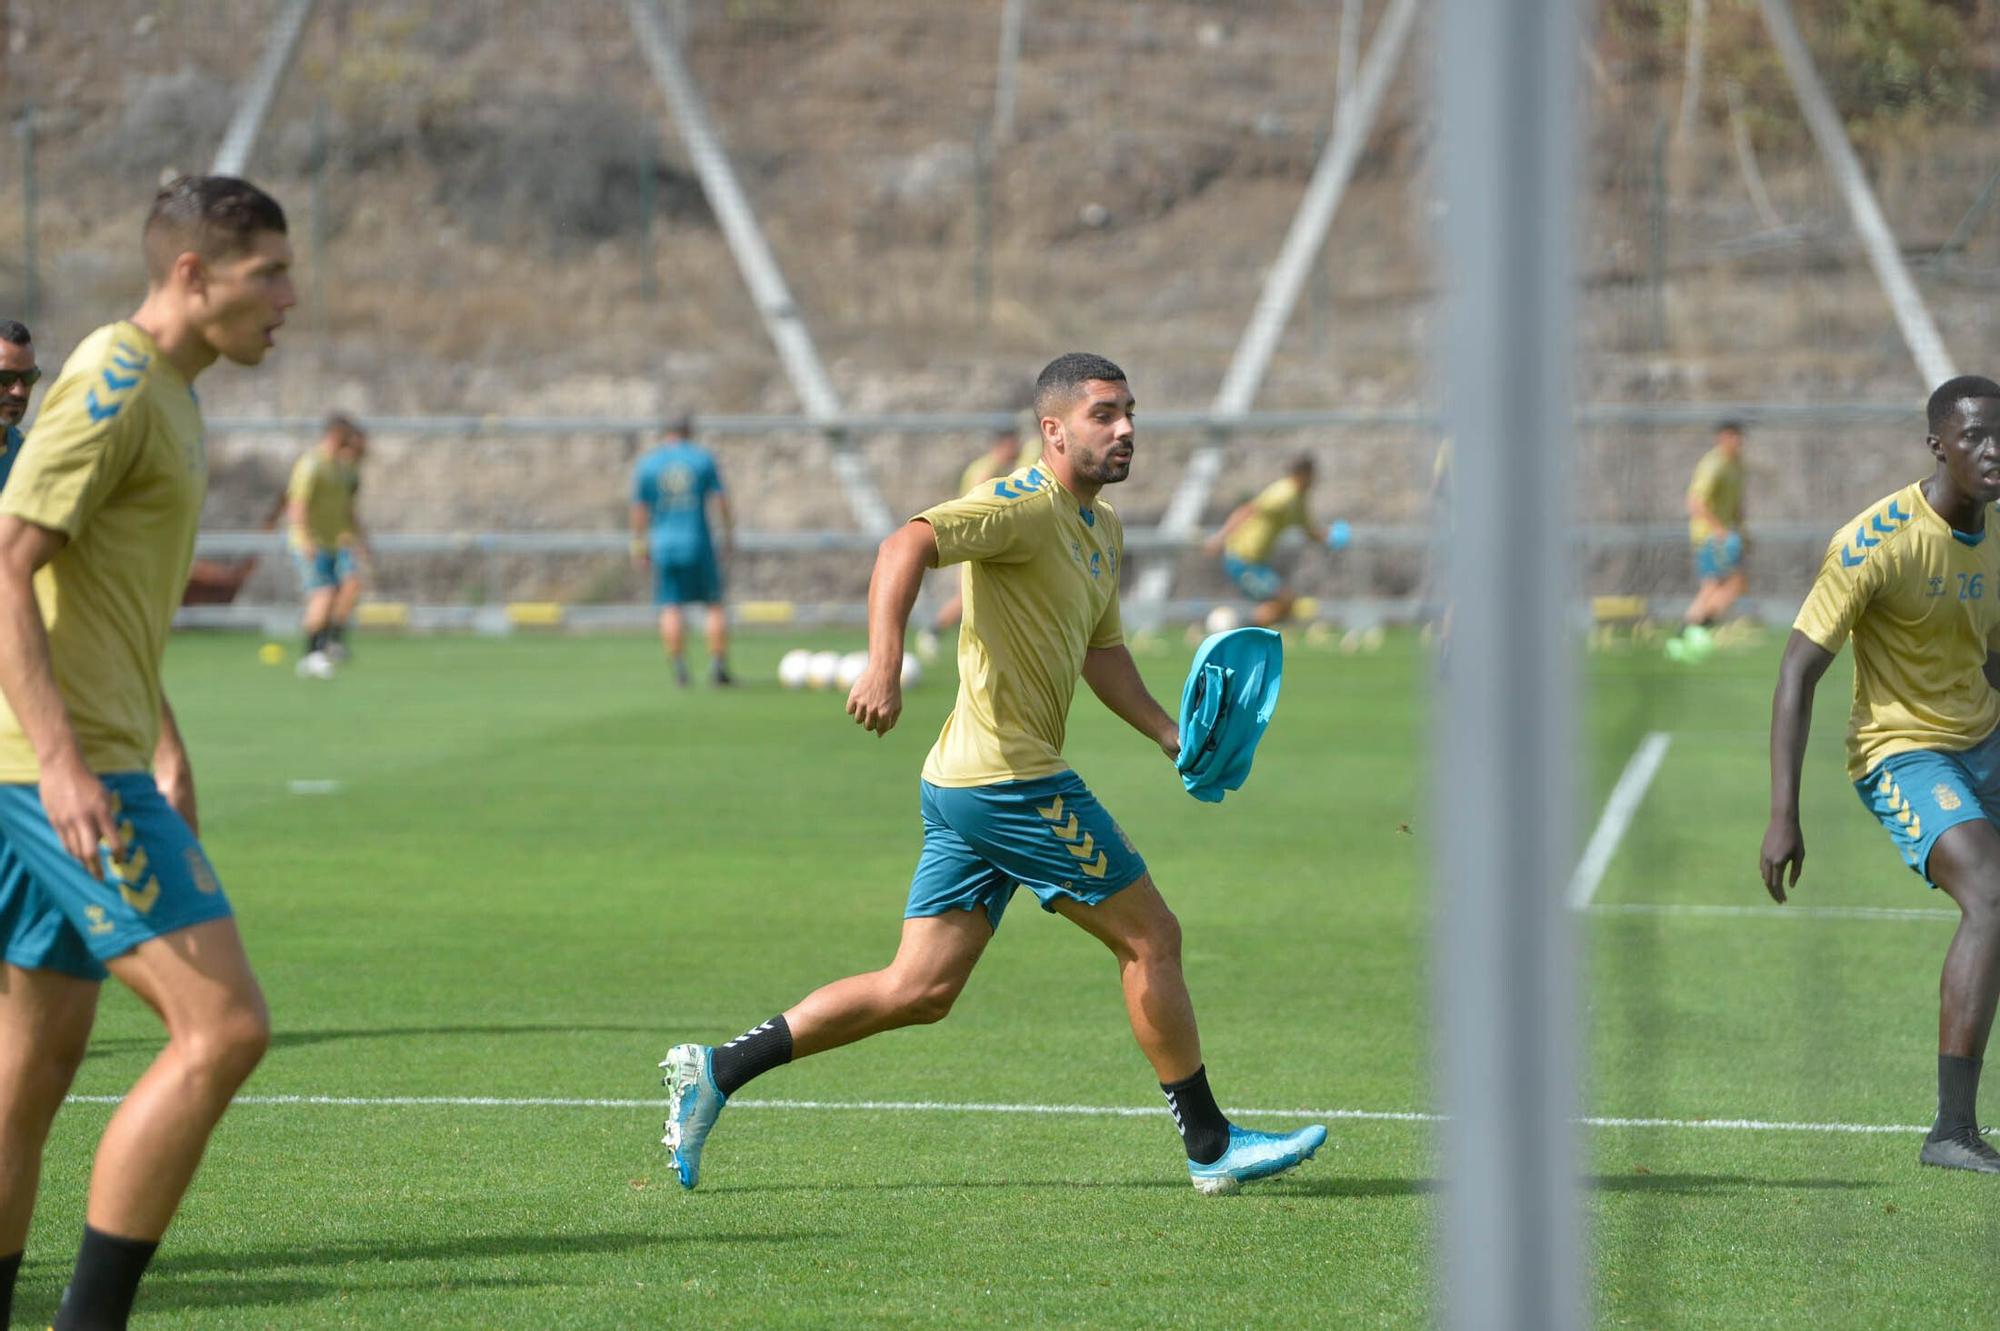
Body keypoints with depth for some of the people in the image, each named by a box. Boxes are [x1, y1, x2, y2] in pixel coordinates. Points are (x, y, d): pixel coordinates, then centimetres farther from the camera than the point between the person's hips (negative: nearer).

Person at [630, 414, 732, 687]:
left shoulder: (647, 463, 5)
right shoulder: (703, 458, 1)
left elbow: (639, 510, 4)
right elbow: (720, 500, -2)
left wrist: (639, 546, 10)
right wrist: (729, 536, 5)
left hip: (663, 543, 1)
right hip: (699, 542, -1)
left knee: (670, 607, 3)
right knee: (715, 604, 7)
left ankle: (679, 668, -5)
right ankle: (718, 665, 1)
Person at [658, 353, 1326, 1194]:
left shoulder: (1104, 531, 18)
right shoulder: (1024, 507, -13)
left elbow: (1100, 650, 29)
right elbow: (908, 544, -27)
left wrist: (1171, 735, 18)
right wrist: (884, 663, -40)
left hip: (964, 791, 10)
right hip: (1011, 779, -10)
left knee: (918, 991, 7)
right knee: (1151, 937, 0)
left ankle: (718, 1070, 7)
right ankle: (1210, 1147, 10)